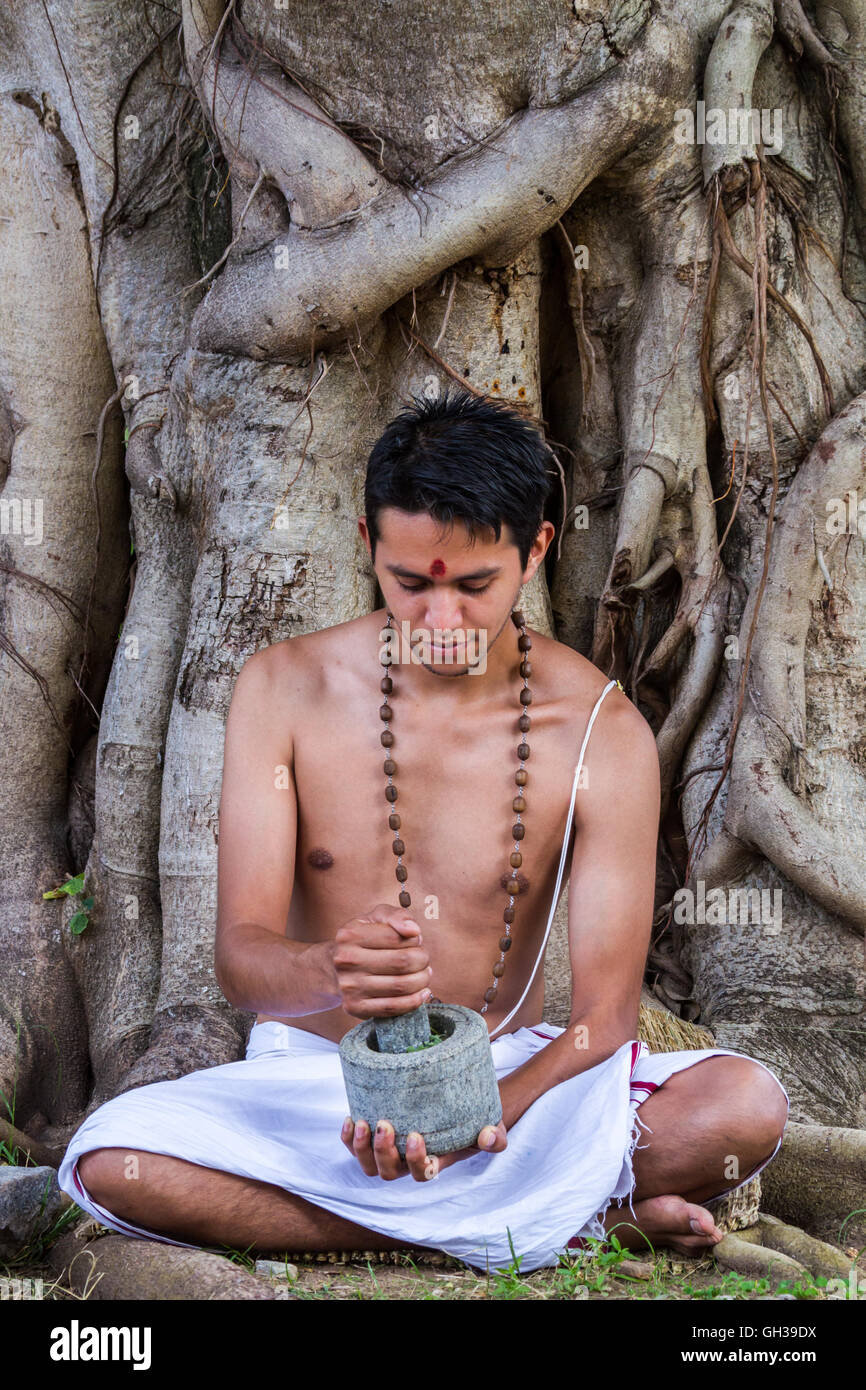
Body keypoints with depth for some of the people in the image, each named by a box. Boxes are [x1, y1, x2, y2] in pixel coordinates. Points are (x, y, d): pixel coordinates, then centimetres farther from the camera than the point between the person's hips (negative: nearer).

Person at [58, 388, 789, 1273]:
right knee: (108, 1162, -30)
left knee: (747, 1105, -27)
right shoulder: (286, 689, -8)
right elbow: (238, 958, -13)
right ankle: (564, 1223, -22)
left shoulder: (601, 732, -10)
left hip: (513, 1075, -1)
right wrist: (327, 972, -38)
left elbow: (603, 1018, -13)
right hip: (313, 1075, 2)